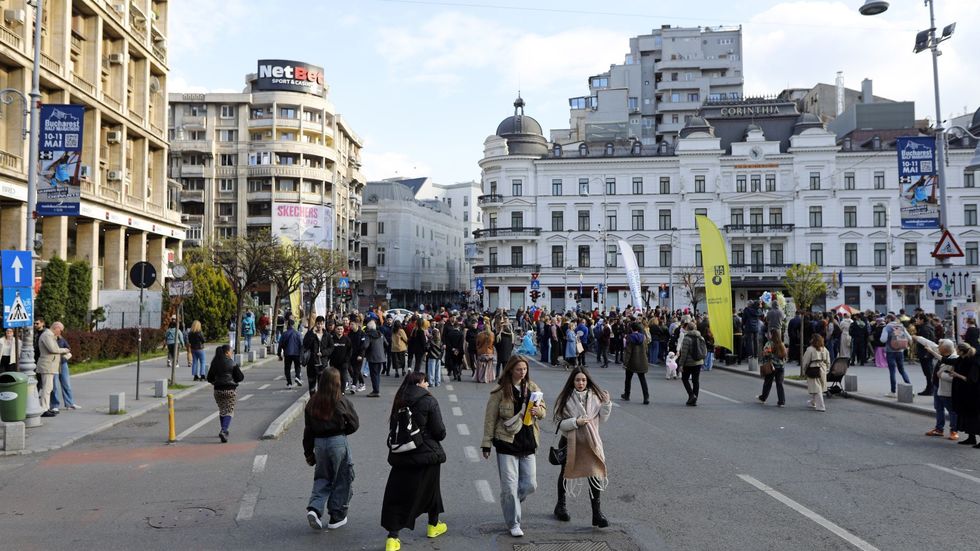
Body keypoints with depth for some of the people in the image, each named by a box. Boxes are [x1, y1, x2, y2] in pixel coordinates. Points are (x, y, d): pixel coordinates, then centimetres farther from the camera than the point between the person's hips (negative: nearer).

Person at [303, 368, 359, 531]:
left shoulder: (312, 404, 0)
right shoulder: (342, 402, -11)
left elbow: (308, 430, 5)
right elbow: (354, 424, -4)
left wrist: (309, 453, 14)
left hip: (319, 444, 4)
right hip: (338, 443, -4)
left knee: (322, 478, 19)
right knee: (342, 480, 11)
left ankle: (314, 508, -2)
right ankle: (337, 517, 16)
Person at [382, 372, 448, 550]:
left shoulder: (399, 401, 4)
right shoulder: (429, 401, -12)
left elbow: (393, 428, 10)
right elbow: (440, 432, -12)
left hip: (401, 455, 3)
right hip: (426, 455, -3)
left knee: (397, 495, 5)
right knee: (430, 488, 19)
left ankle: (392, 536, -2)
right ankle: (433, 525, 36)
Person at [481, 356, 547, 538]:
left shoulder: (532, 388, 4)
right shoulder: (500, 391, -8)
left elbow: (544, 410, 13)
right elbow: (490, 418, -4)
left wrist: (538, 410, -12)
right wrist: (486, 444, -4)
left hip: (528, 442, 4)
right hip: (506, 443, -4)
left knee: (530, 485, 8)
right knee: (510, 487, -1)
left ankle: (510, 503, 36)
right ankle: (513, 524, 15)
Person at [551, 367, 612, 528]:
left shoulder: (595, 396, -2)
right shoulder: (565, 398, -10)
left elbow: (602, 419, 3)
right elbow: (559, 422, -11)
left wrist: (607, 403, -10)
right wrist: (576, 422, -23)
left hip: (590, 442, 1)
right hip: (570, 442, -1)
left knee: (595, 476, -7)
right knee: (566, 474, 18)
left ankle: (597, 512, 4)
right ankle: (560, 506, 40)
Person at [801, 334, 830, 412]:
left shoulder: (810, 349, -14)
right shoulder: (824, 349, 3)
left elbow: (805, 362, -9)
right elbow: (828, 362, 9)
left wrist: (804, 371, 3)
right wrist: (827, 370, 19)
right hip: (822, 370, 6)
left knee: (816, 389, -1)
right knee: (820, 388, 19)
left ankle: (820, 406, -5)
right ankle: (812, 402, 36)